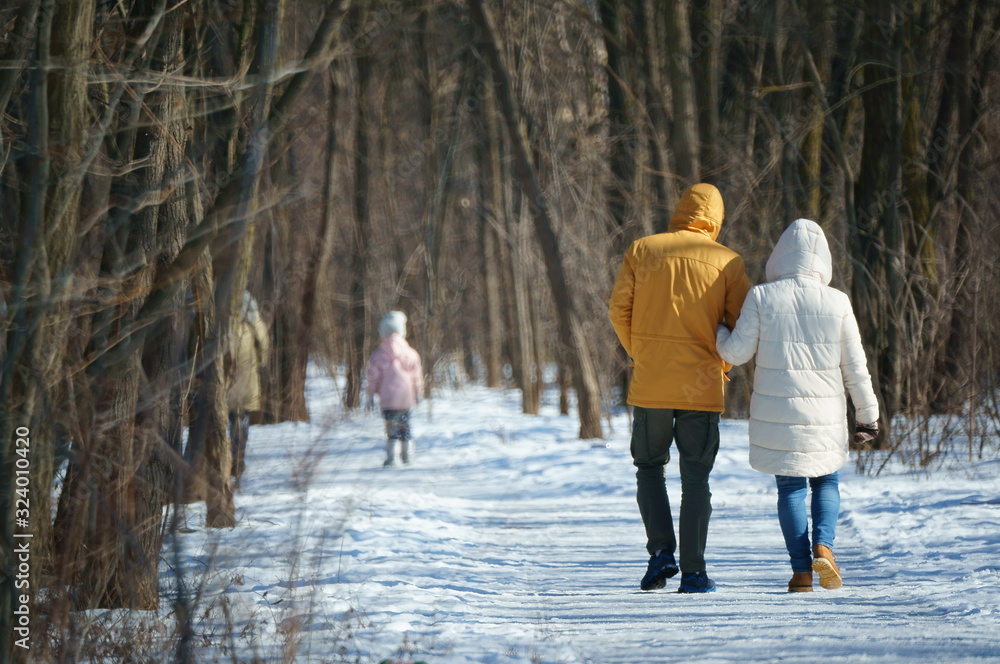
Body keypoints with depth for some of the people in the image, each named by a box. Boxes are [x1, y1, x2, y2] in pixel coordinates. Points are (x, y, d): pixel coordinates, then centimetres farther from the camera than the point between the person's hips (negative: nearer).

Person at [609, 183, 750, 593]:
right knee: (696, 478, 5)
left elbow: (618, 309, 3)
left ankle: (661, 550, 1)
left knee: (649, 467, 17)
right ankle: (693, 572, 1)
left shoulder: (642, 251, 3)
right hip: (701, 388, -1)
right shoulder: (727, 262, 1)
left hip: (649, 385, 1)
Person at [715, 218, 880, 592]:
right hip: (824, 414, 0)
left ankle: (801, 571, 2)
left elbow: (736, 352, -3)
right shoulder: (837, 303, -4)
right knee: (827, 481, 18)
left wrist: (717, 331, 19)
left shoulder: (761, 298, -7)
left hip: (776, 414, 0)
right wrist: (868, 415, 11)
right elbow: (855, 368, 0)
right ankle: (823, 545, -7)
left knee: (790, 487, 10)